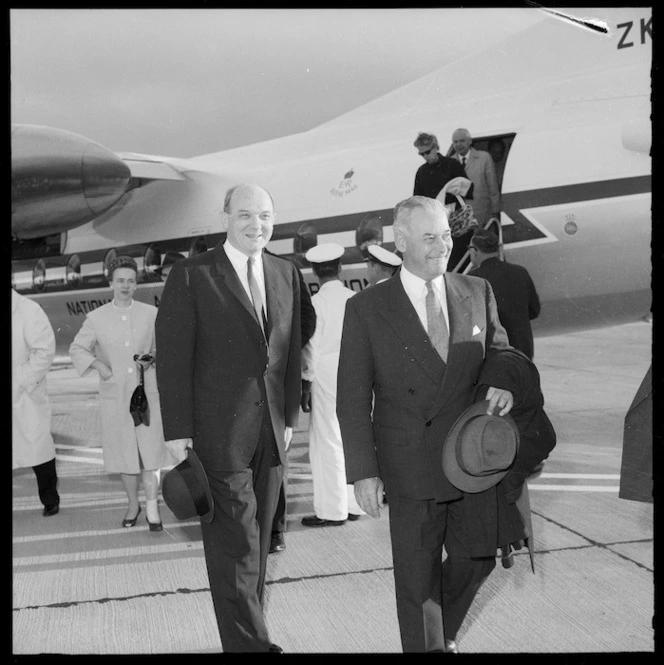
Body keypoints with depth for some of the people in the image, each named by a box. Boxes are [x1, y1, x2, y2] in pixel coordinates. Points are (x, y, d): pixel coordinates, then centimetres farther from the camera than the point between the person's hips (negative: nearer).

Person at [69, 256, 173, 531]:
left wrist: (153, 358, -10)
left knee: (150, 451, -1)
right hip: (114, 395, 1)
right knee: (124, 454, 10)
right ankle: (133, 504, 27)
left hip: (147, 393, -1)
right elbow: (77, 349, 9)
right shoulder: (96, 318, 0)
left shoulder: (151, 314, 0)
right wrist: (98, 366, -7)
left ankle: (152, 509, 10)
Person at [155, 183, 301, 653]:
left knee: (259, 542, 15)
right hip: (218, 433, -5)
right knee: (235, 546, 0)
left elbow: (291, 351, 12)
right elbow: (172, 358, -8)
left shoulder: (287, 274, 8)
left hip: (272, 433, 5)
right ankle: (248, 642, 13)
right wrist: (178, 433, -10)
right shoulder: (191, 276, -7)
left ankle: (252, 633, 29)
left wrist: (291, 416, 10)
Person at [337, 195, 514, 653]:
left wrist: (506, 382, -11)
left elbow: (500, 352, 13)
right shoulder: (367, 309, -7)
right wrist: (363, 470, -10)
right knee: (418, 578, 9)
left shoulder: (478, 293, 2)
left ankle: (442, 632, 49)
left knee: (474, 562, 21)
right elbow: (353, 399, -6)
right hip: (412, 469, -4)